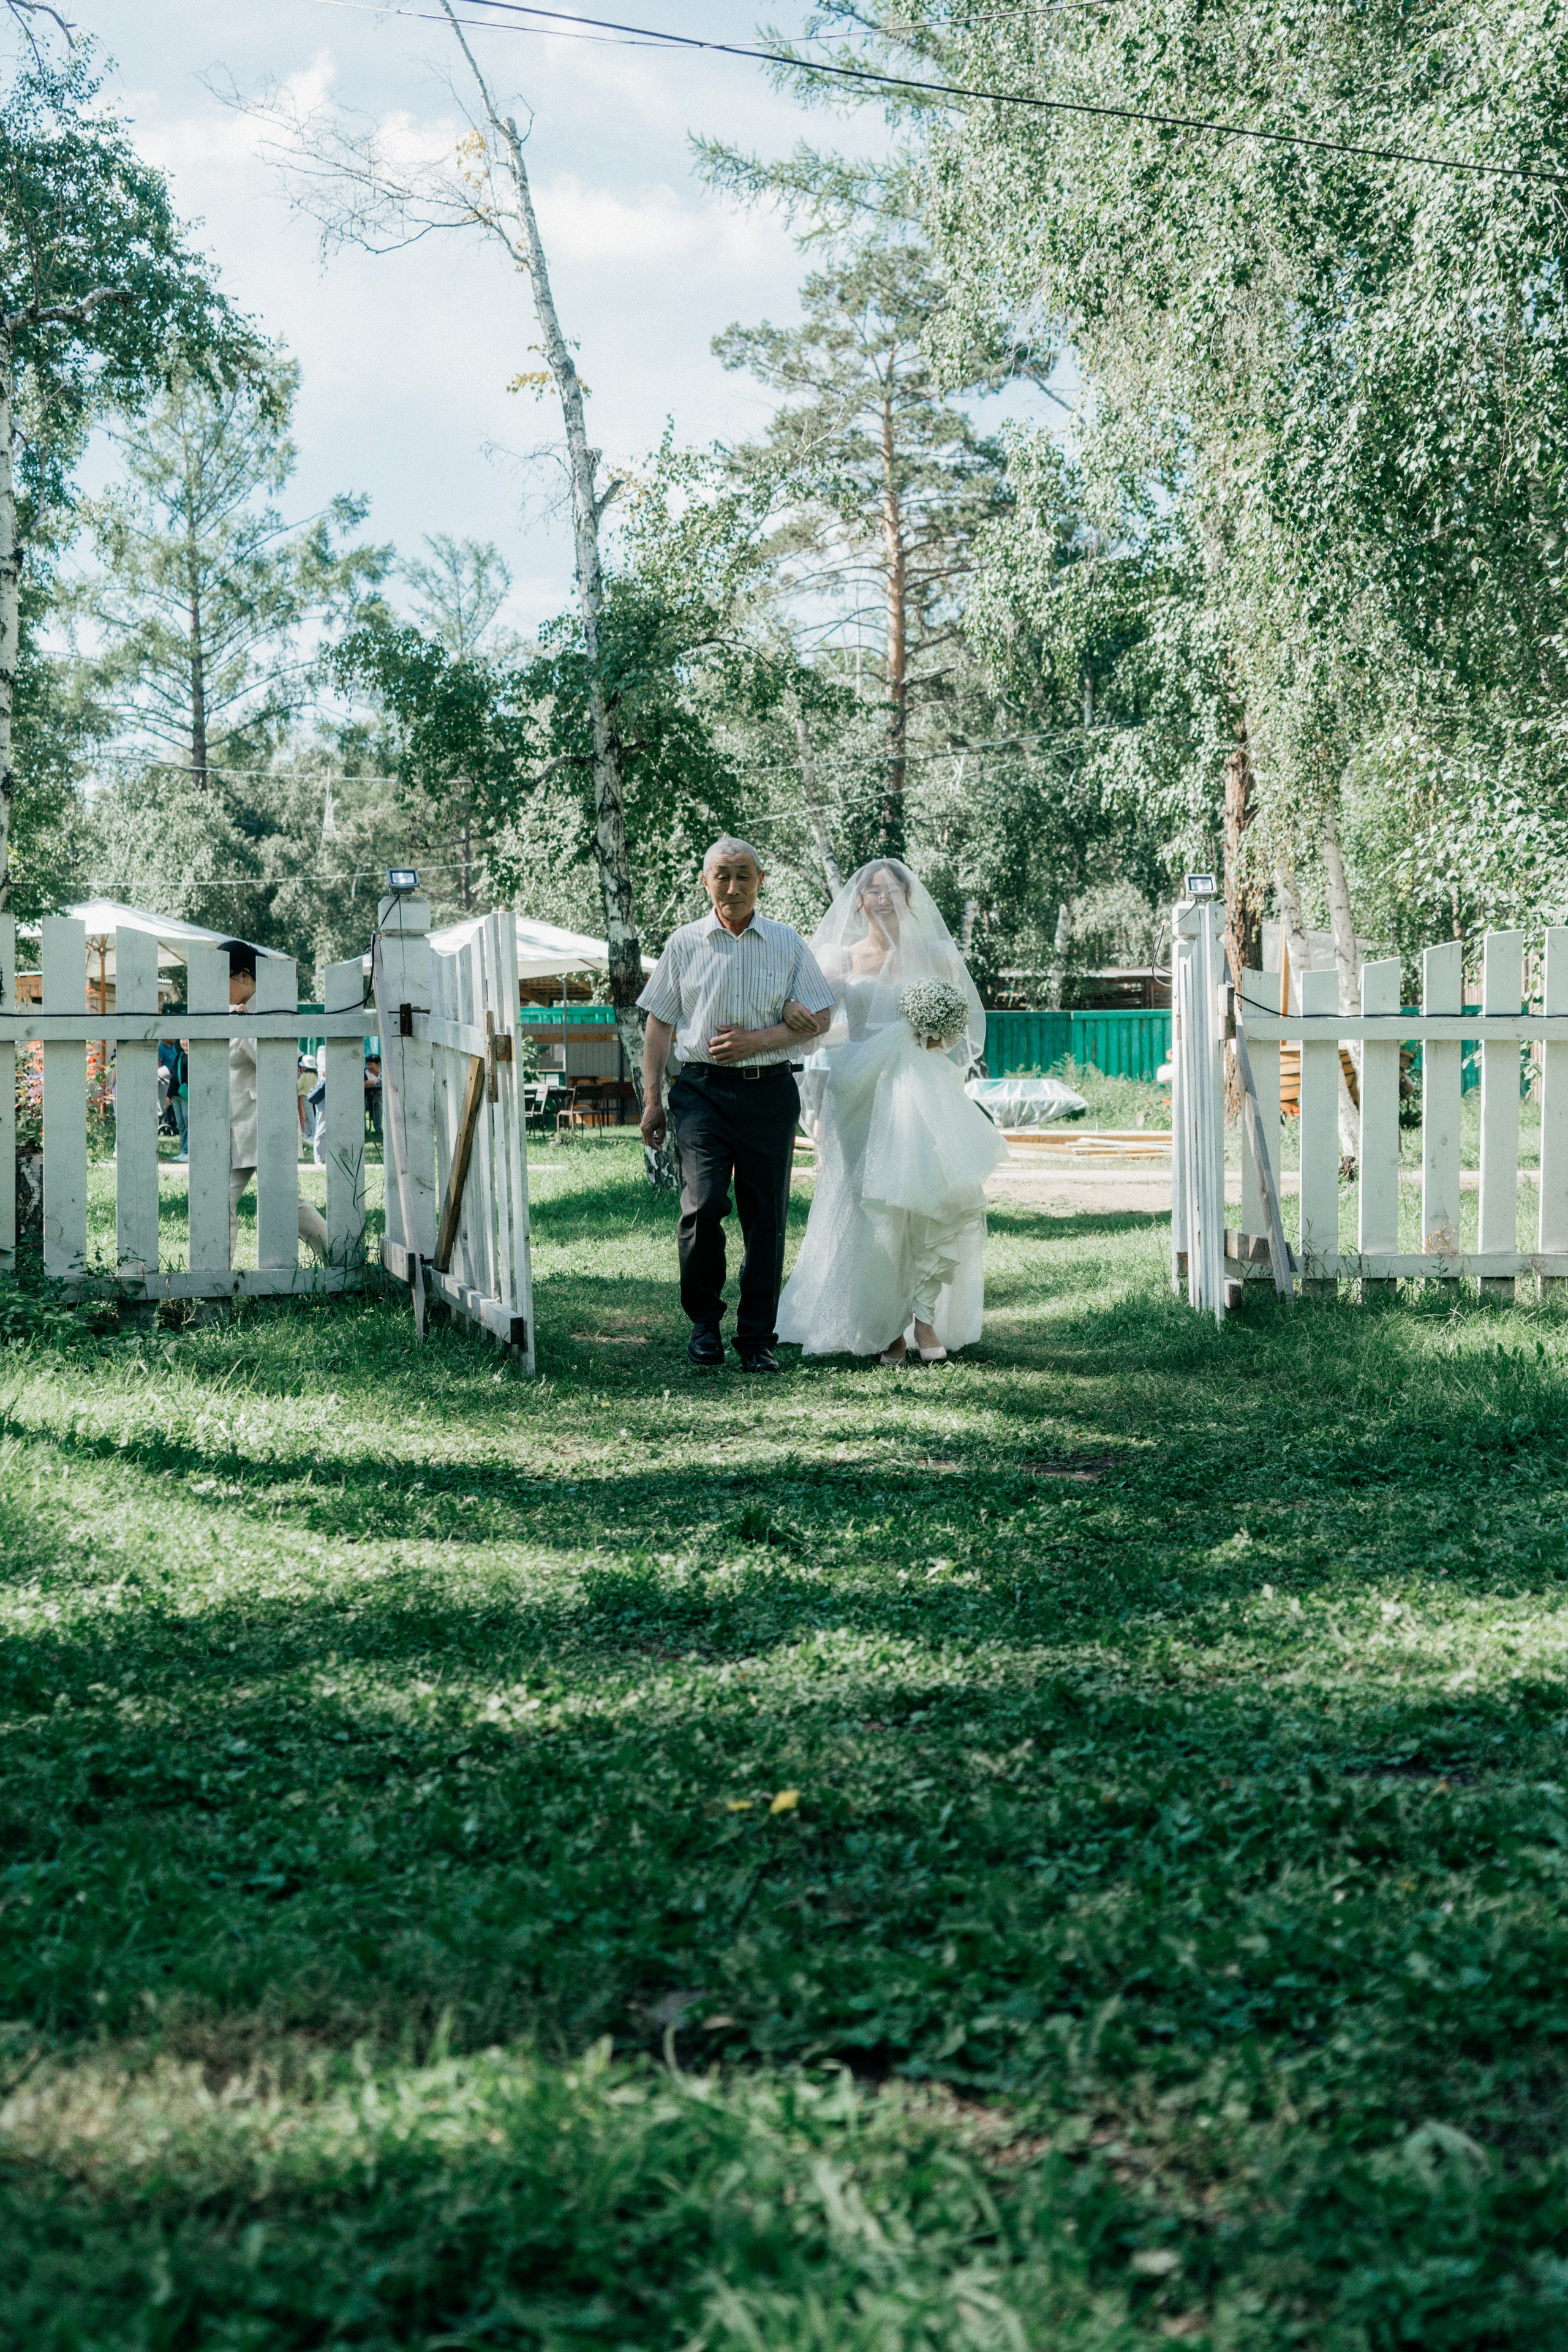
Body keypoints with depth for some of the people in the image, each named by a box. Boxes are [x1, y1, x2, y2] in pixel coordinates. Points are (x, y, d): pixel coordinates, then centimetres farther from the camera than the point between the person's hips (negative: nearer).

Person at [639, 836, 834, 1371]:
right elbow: (660, 1024, 10)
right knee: (702, 1205, -15)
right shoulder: (684, 944, 8)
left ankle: (757, 1338, 11)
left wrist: (757, 1040, -9)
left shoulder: (788, 945, 8)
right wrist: (652, 1099, 5)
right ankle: (704, 1321, 4)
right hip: (701, 1090, -1)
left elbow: (819, 1020, 5)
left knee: (765, 1216, 2)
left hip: (769, 1091, 1)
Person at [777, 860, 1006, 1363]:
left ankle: (924, 1313, -9)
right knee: (871, 1209, -5)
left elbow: (966, 1021, 14)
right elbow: (820, 1037, 9)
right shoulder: (840, 959, 9)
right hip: (861, 1094, 0)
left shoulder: (933, 954, 11)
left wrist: (940, 1038, -8)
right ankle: (885, 1326, 5)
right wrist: (819, 1111, 4)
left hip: (922, 1090, 0)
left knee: (940, 1189, -20)